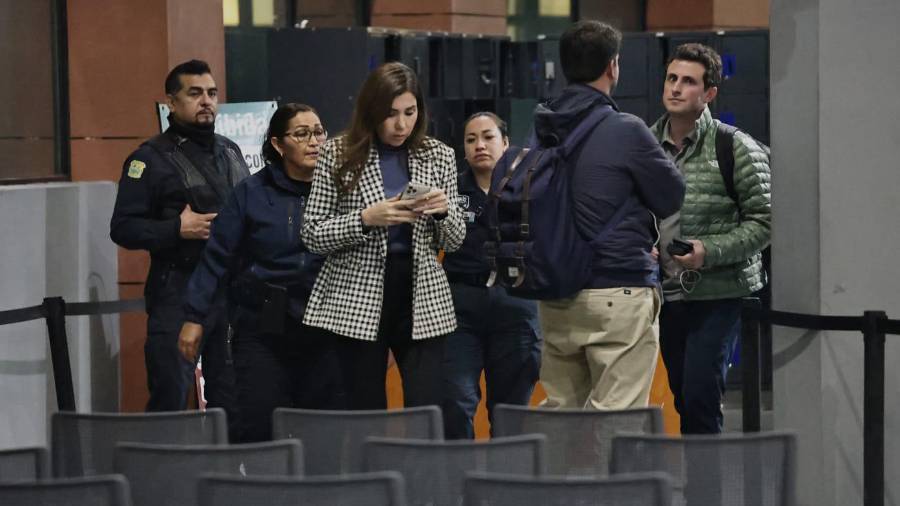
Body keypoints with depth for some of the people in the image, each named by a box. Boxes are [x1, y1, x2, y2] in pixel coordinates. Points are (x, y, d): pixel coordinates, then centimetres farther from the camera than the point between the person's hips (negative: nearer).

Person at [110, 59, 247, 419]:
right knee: (171, 396, -7)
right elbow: (122, 228, -9)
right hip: (179, 291, -6)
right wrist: (177, 229, -19)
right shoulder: (151, 159, -4)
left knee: (231, 397, 9)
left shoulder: (230, 152, 17)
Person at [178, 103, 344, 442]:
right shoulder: (253, 193, 1)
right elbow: (217, 257, 2)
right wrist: (194, 317, 0)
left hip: (323, 333, 1)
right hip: (262, 329, -1)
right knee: (259, 428, -4)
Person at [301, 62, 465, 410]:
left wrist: (443, 211, -9)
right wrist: (365, 219, -17)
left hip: (423, 301, 2)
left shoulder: (438, 156, 7)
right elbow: (312, 235, -2)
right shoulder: (339, 155, -1)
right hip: (359, 301, -2)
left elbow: (453, 241, 12)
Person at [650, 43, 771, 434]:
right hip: (668, 294, 5)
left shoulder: (736, 149, -8)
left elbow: (764, 221, -8)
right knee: (684, 398, 11)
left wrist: (709, 251, -20)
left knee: (700, 398, -12)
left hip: (719, 295, -5)